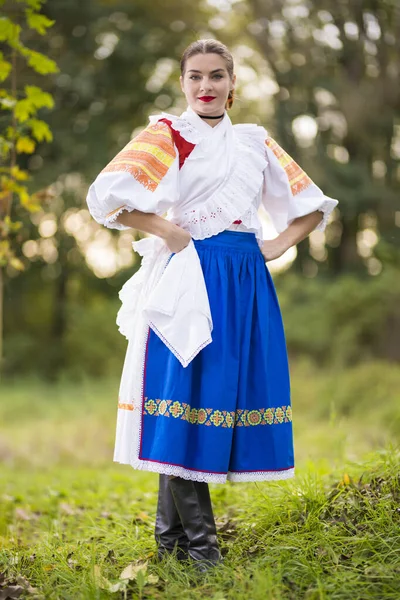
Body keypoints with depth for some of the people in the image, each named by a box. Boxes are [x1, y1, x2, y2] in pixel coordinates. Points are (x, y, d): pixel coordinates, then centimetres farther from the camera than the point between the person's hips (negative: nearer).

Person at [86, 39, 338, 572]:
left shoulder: (255, 142, 17)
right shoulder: (166, 134, 3)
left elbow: (313, 206, 23)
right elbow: (107, 196, -11)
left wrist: (278, 245, 7)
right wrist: (169, 233, -10)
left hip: (246, 283, 5)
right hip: (191, 279, -5)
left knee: (234, 391, 5)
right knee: (187, 395, -7)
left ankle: (171, 533, 17)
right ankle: (198, 544, 1)